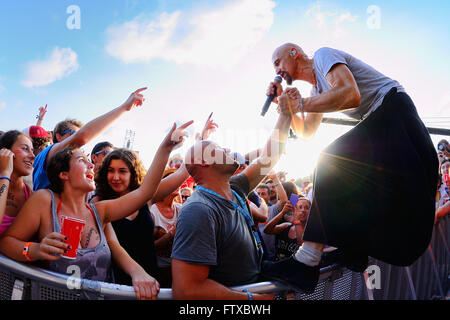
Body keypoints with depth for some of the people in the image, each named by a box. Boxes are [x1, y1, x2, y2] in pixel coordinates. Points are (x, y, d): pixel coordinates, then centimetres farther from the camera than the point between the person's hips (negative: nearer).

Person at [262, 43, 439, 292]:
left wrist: (301, 103, -17)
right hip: (379, 122, 10)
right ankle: (354, 251, 8)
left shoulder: (323, 54, -4)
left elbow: (350, 95, -23)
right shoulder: (318, 88, 23)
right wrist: (286, 104, 11)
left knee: (333, 161, -22)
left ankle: (306, 261, -27)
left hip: (393, 109, -10)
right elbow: (305, 132, 21)